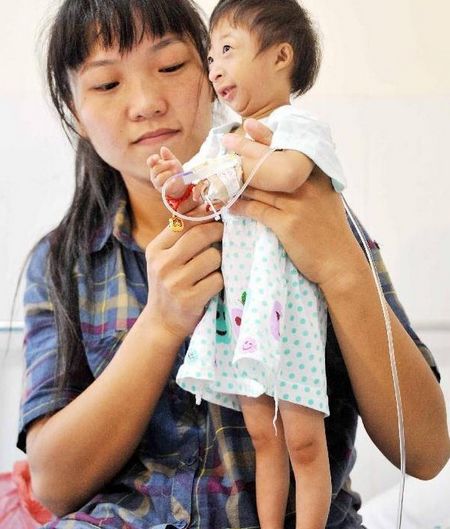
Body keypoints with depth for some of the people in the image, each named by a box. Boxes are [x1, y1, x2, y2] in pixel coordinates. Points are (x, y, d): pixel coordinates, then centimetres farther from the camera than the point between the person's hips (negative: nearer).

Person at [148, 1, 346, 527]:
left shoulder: (296, 124, -6)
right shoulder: (221, 139, 17)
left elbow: (288, 173, -27)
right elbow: (195, 195, 18)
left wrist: (232, 170, -11)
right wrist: (175, 179, -4)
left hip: (285, 296, -7)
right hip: (236, 297, 7)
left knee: (302, 439, -3)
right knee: (263, 438, 10)